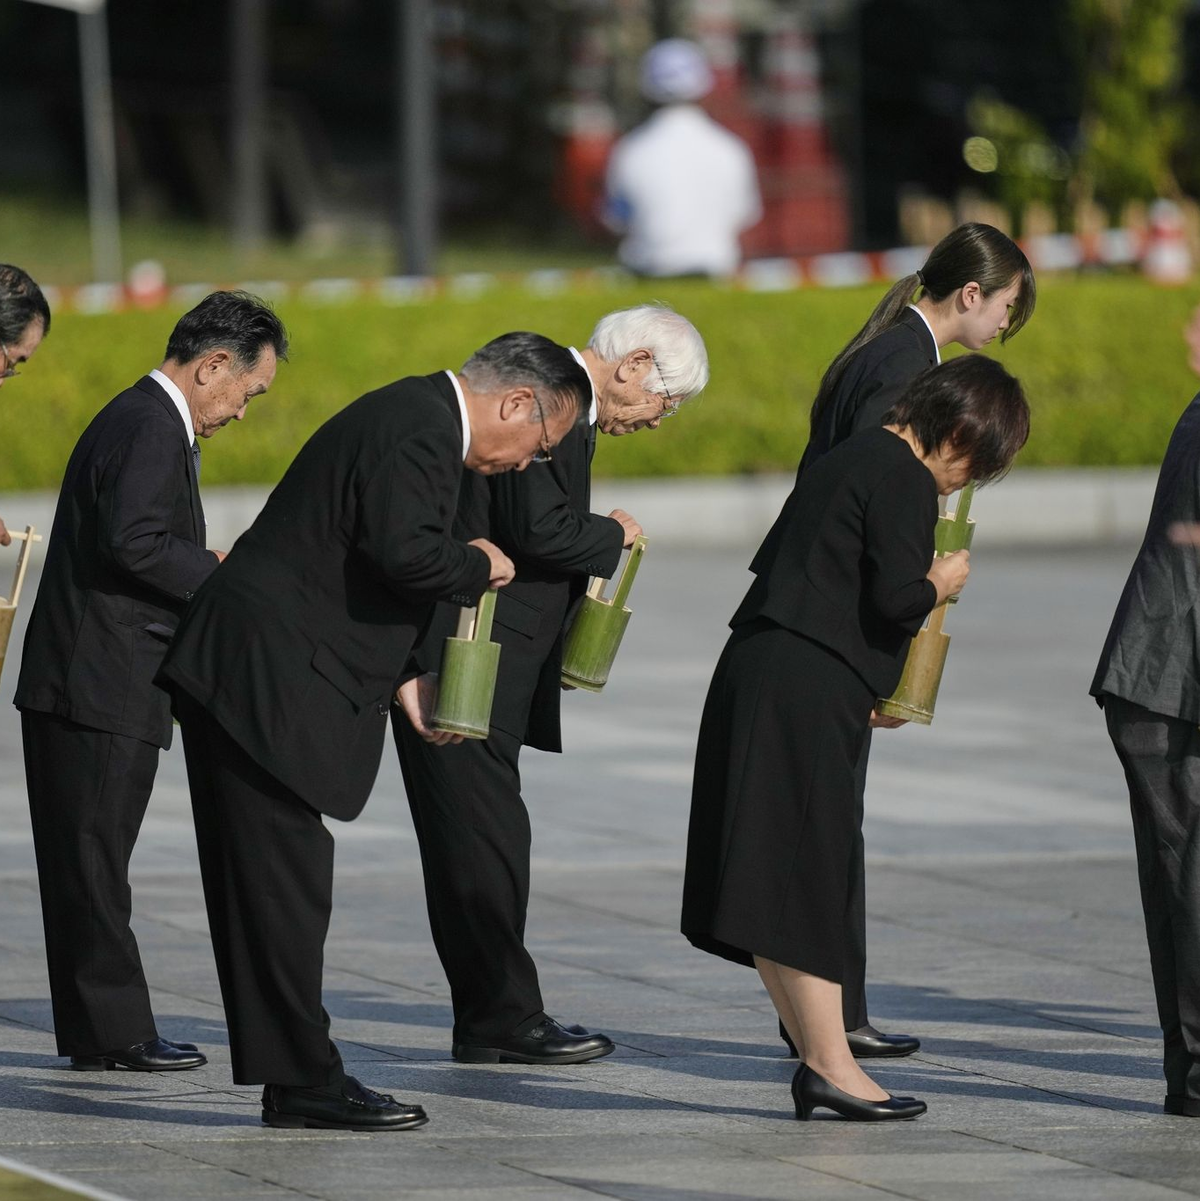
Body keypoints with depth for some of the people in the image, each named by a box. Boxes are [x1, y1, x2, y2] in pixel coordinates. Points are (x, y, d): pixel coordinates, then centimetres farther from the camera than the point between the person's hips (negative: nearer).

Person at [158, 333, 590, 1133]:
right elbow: (405, 552, -27)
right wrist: (478, 566, -8)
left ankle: (295, 1081, 13)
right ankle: (306, 1082, -4)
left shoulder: (416, 416, 19)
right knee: (286, 882, -7)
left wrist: (402, 675, 21)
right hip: (263, 680, -11)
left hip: (241, 677, 11)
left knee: (273, 887, 10)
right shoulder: (419, 429, -14)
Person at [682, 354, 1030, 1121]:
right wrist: (941, 583, 4)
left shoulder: (852, 460, 21)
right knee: (808, 876, -8)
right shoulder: (905, 478, -9)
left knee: (780, 882, 8)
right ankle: (830, 1064, -7)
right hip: (809, 695, -10)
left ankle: (819, 1060, 12)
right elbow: (896, 597, -18)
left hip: (756, 681, 10)